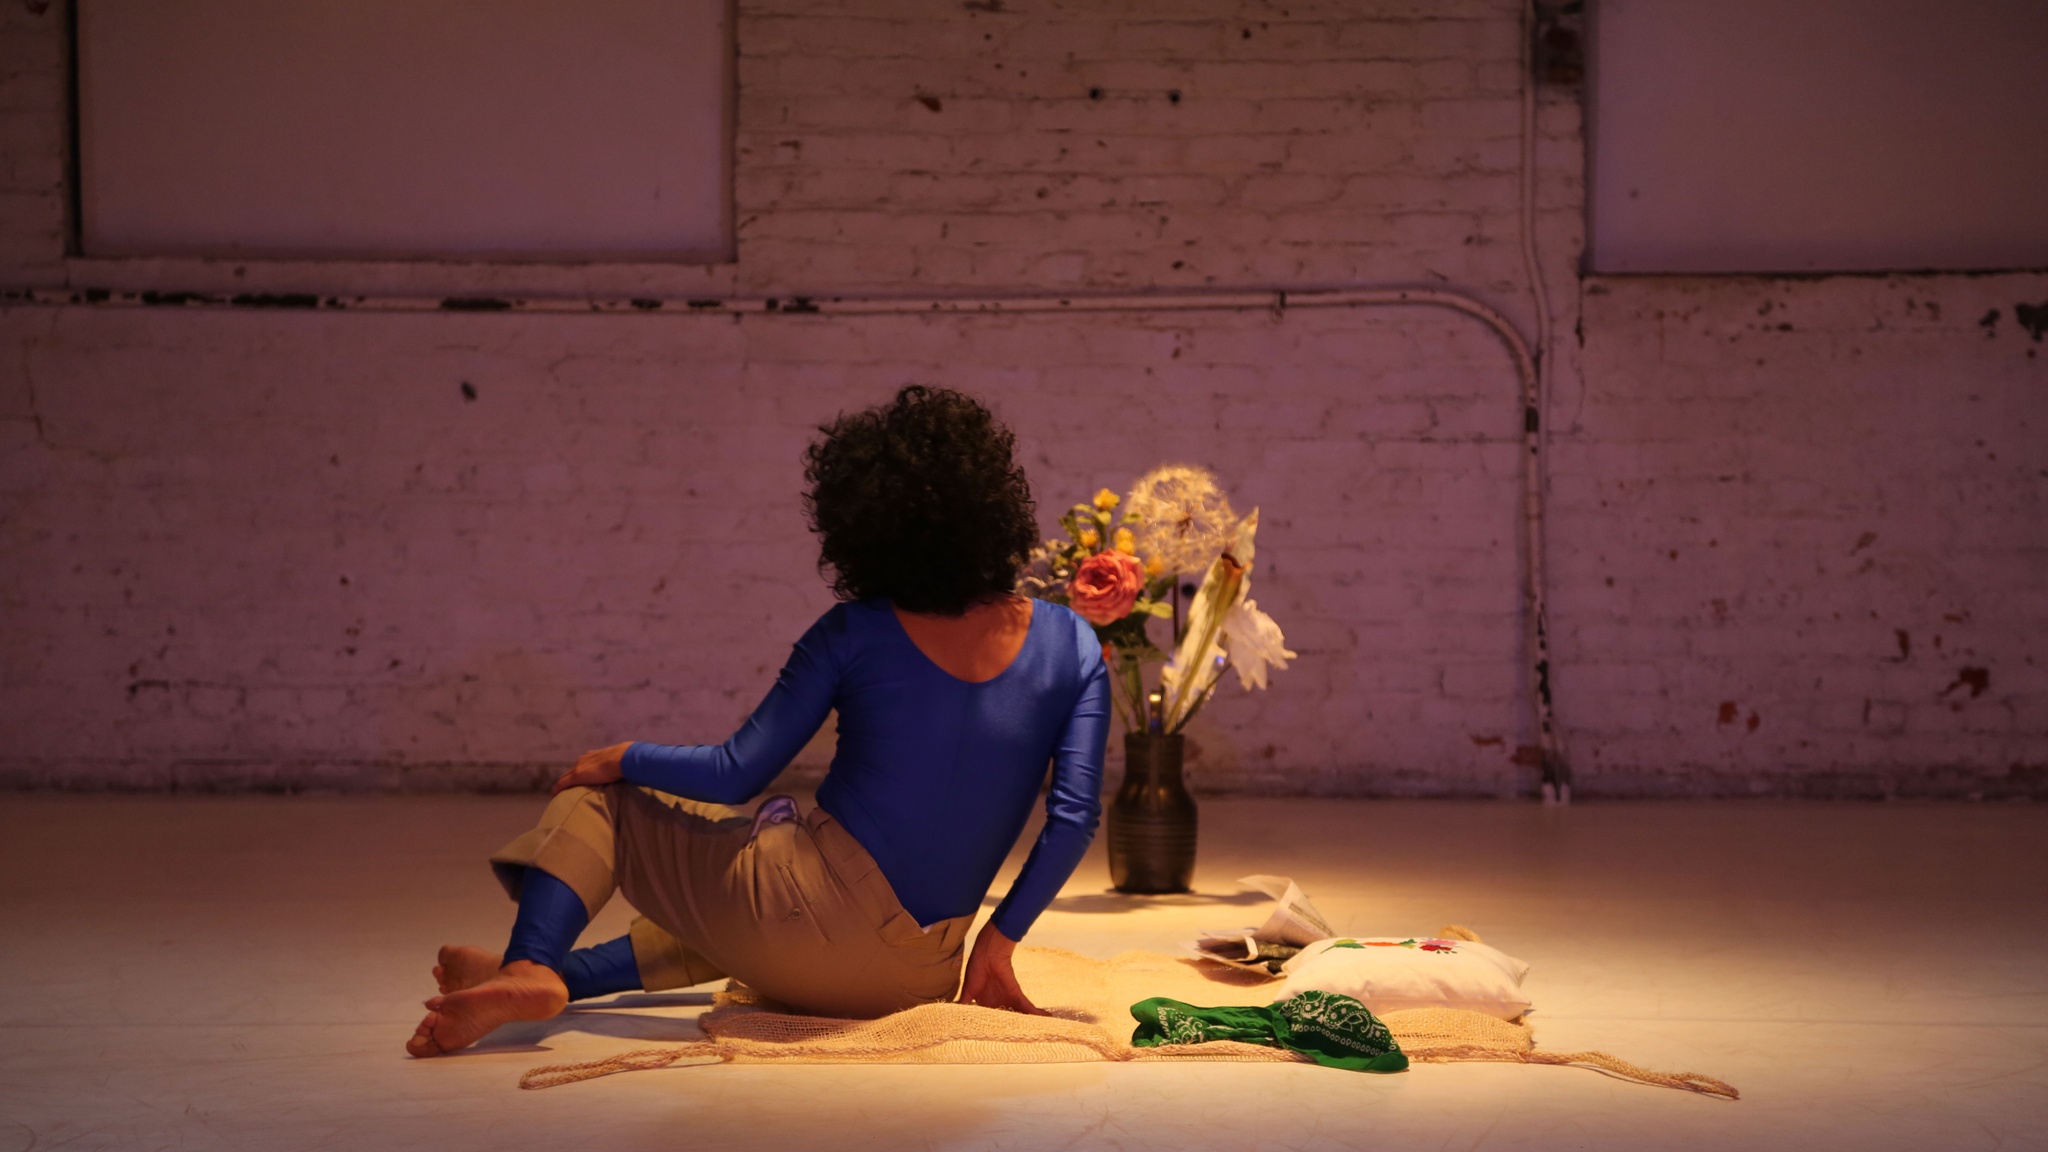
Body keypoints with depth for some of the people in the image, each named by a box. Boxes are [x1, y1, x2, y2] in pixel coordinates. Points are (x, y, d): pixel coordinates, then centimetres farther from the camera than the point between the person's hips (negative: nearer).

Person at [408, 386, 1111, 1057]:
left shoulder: (855, 634, -4)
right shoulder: (1072, 645, 3)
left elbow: (734, 777, -3)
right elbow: (1075, 818, -5)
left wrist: (622, 760, 14)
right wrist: (999, 940, 6)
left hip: (808, 909, -5)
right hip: (915, 980, 5)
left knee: (596, 798, 17)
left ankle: (528, 968, -5)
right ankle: (563, 976, 38)